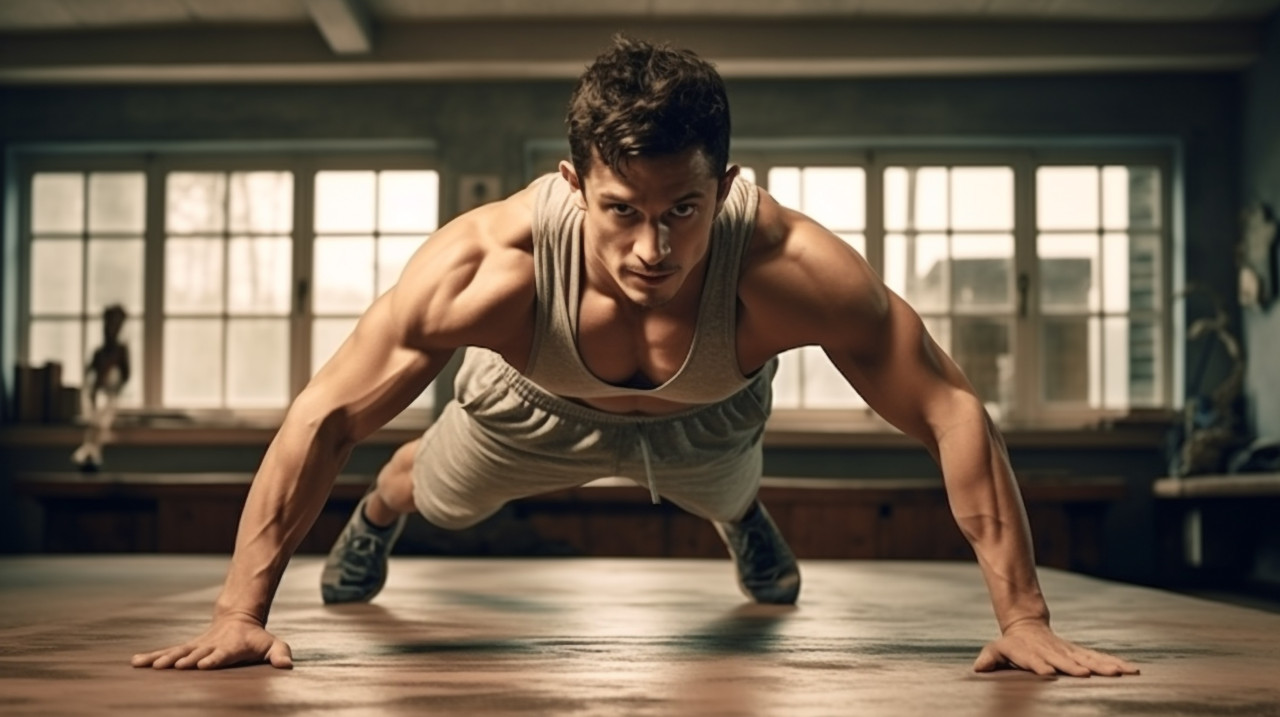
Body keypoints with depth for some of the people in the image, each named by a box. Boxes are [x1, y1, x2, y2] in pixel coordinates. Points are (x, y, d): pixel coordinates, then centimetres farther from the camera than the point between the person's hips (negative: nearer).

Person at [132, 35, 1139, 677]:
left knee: (724, 497, 35)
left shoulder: (790, 270, -49)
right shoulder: (489, 266, -48)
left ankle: (747, 521, 75)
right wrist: (240, 613, -37)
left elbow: (953, 413, -39)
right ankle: (374, 519, 68)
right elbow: (325, 417, -37)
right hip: (537, 400, 0)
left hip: (706, 410, 1)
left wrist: (1024, 619, -39)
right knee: (440, 494, 29)